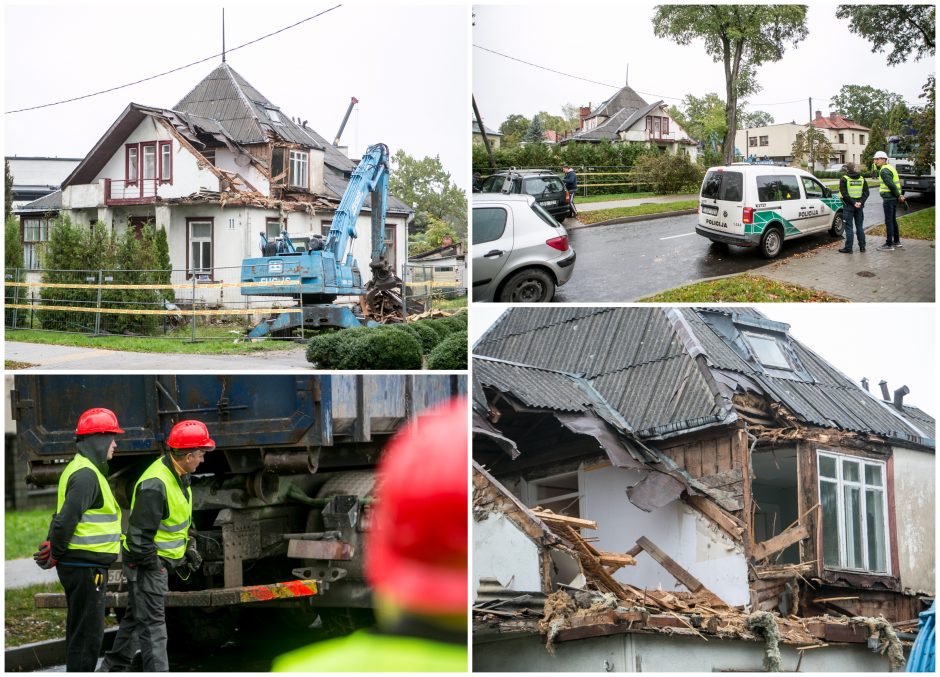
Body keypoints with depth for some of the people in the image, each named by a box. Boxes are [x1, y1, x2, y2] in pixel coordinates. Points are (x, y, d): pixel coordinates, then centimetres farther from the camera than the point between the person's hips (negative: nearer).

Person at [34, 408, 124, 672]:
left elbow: (62, 516, 19)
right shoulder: (87, 475, -18)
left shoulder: (79, 469, 16)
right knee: (88, 634, -6)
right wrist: (56, 555, -12)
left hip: (76, 566, 10)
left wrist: (52, 547, 10)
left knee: (79, 631, 18)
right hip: (87, 568, -10)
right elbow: (65, 520, -25)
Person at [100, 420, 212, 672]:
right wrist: (154, 564, -18)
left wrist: (190, 548, 13)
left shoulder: (179, 475, 5)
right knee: (152, 624, -7)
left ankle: (112, 669, 31)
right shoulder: (155, 485, -28)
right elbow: (140, 533, -27)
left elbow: (185, 518, 21)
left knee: (136, 618, 20)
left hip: (159, 561, 10)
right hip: (146, 563, -10)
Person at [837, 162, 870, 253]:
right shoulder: (862, 179, 8)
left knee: (849, 227, -2)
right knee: (860, 227, 13)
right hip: (859, 207, 4)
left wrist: (853, 203, -13)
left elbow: (844, 194, -14)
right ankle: (862, 246, 15)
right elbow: (866, 193, 3)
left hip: (848, 207, -4)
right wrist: (861, 202, -5)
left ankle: (848, 248, -3)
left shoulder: (844, 179, -6)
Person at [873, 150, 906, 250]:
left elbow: (891, 185, -24)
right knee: (893, 220, 17)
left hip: (888, 199, -10)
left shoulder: (884, 171, -16)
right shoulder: (890, 168, 17)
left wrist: (898, 196, -14)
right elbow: (896, 183, 19)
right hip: (893, 198, 10)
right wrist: (899, 195, 11)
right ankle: (897, 242, 24)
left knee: (888, 221, -7)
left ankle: (889, 244, -5)